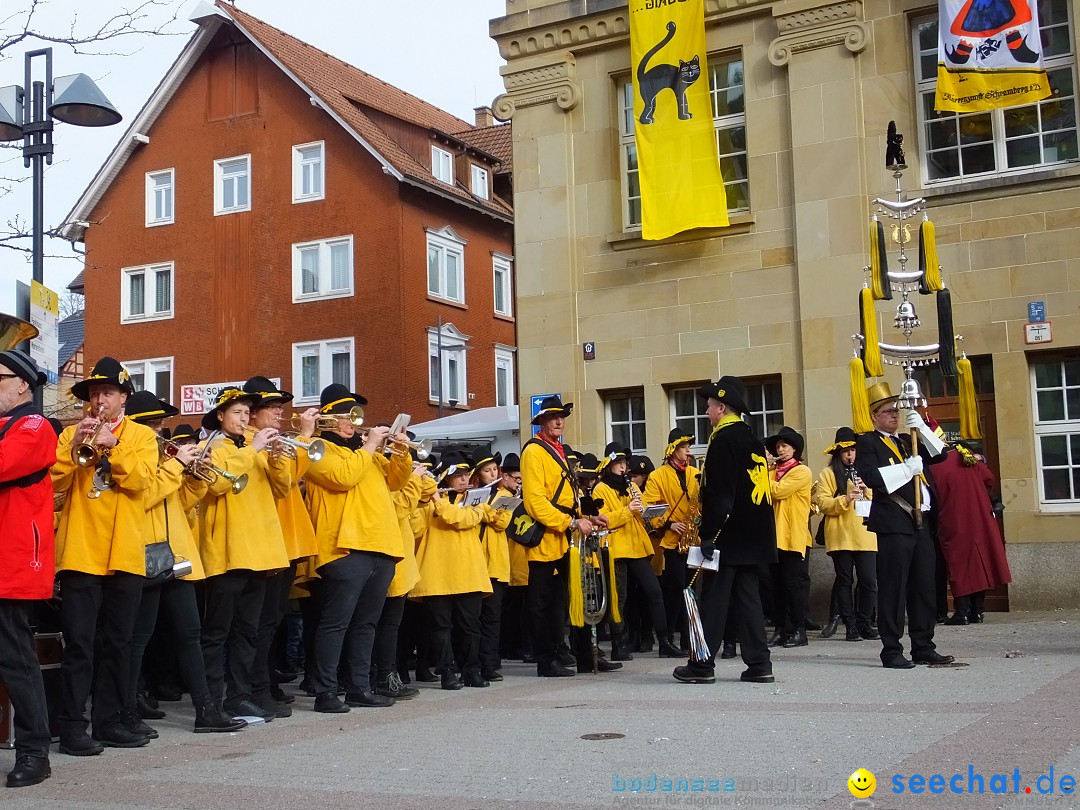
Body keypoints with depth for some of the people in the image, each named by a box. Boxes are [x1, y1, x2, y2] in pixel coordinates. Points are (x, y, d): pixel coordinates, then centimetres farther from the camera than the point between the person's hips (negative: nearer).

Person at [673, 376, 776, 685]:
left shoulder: (723, 439, -12)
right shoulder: (752, 439, 15)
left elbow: (718, 493, -19)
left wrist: (709, 535, -18)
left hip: (728, 534, -8)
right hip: (753, 534, 9)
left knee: (714, 598, -2)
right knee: (747, 596, 10)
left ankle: (702, 665, 3)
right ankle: (759, 664, 8)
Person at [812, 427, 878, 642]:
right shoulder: (828, 474, 4)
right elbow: (822, 503, -7)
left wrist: (867, 491, -5)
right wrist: (846, 498, -20)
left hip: (866, 535, 3)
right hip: (840, 537, -3)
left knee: (869, 581, -1)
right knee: (844, 581, 2)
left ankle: (864, 623, 11)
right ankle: (850, 625, 8)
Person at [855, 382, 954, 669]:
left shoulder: (906, 441, 21)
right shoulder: (867, 442, -1)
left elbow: (939, 455, 11)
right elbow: (869, 476, -17)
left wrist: (922, 428, 0)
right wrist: (906, 468, -18)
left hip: (919, 523, 7)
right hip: (892, 526, -7)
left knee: (924, 589, 9)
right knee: (893, 590, -5)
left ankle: (923, 647, 17)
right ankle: (892, 651, 0)